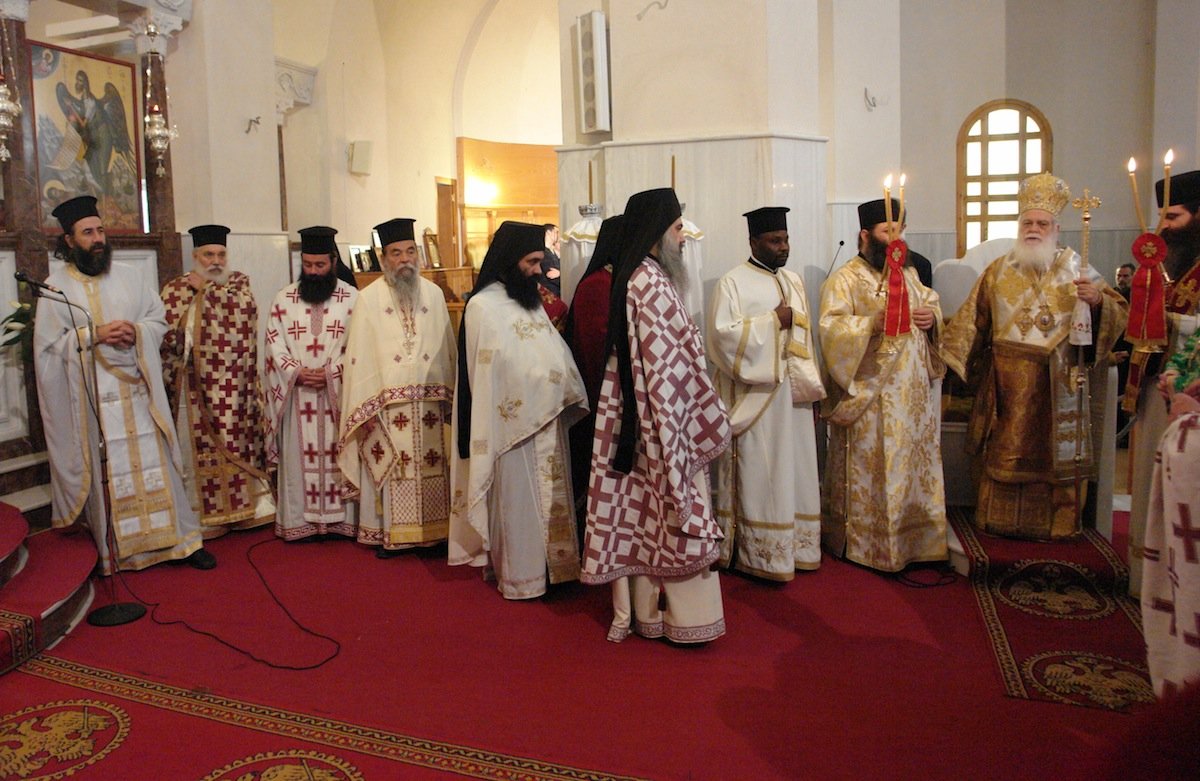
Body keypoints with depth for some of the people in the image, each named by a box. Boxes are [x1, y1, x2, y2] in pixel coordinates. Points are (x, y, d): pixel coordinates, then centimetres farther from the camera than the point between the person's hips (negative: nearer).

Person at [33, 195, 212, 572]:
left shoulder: (128, 276, 9)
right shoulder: (55, 286, -1)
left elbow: (159, 319, 10)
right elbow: (47, 344, -4)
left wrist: (136, 332, -10)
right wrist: (94, 335, -17)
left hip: (136, 389, 3)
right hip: (91, 396, -3)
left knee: (155, 464, 6)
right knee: (104, 471, 2)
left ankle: (180, 538, 12)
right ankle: (112, 548, 15)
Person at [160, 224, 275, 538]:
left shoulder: (239, 282, 9)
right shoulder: (174, 289, 6)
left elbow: (242, 306, -13)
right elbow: (165, 335, 1)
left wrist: (203, 290, -11)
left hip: (235, 385, 0)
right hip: (196, 387, 0)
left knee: (240, 442, 4)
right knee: (201, 447, 1)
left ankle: (250, 504, 16)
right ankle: (207, 515, 11)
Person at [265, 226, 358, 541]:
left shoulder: (352, 298, 1)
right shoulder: (284, 299, 6)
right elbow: (275, 345, 2)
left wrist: (330, 371, -15)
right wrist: (297, 372, -13)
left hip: (339, 393, -1)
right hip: (297, 394, 2)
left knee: (338, 454, 4)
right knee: (299, 456, 5)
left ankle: (341, 518, 11)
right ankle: (300, 521, 13)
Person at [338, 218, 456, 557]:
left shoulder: (434, 294, 9)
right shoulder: (369, 298, 0)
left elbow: (447, 348, 11)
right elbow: (358, 356, -3)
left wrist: (448, 395, 8)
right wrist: (364, 408, -8)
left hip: (430, 400, 3)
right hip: (387, 404, -3)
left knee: (431, 467, 5)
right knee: (388, 468, 1)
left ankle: (432, 532, 17)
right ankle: (387, 534, 14)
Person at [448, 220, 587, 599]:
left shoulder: (530, 301, 12)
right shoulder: (483, 306, -13)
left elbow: (555, 354, 8)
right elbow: (491, 373, -17)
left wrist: (568, 393, -5)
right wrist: (555, 384, -11)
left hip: (546, 419, 8)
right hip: (513, 422, -8)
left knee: (547, 497, 15)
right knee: (518, 501, 4)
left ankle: (549, 565, 27)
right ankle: (520, 577, 16)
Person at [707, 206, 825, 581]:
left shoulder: (794, 281, 14)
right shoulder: (733, 283, -6)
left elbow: (804, 338, 16)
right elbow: (722, 333, -18)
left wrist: (809, 387, 9)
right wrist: (773, 321, -16)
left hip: (792, 395, 7)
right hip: (755, 398, -6)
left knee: (793, 469, 11)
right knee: (758, 473, -1)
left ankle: (792, 545, 21)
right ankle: (758, 554, 7)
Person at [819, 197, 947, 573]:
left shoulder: (909, 273, 15)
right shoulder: (844, 280, -7)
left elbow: (930, 302, 25)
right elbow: (831, 330, -17)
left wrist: (932, 316, 2)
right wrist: (873, 323, -30)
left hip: (912, 393, 7)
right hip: (870, 397, -7)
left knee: (915, 464, 13)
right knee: (870, 472, -1)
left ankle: (912, 535, 26)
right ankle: (864, 542, 12)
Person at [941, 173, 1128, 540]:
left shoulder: (1076, 269, 4)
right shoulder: (998, 271, 10)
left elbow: (1118, 314, 0)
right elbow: (973, 320, 12)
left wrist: (1098, 301, -20)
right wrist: (950, 355, 5)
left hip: (1058, 383, -1)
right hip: (1008, 383, 1)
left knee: (1055, 452, 3)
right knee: (1005, 451, 6)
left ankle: (1056, 523, 16)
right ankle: (1000, 521, 17)